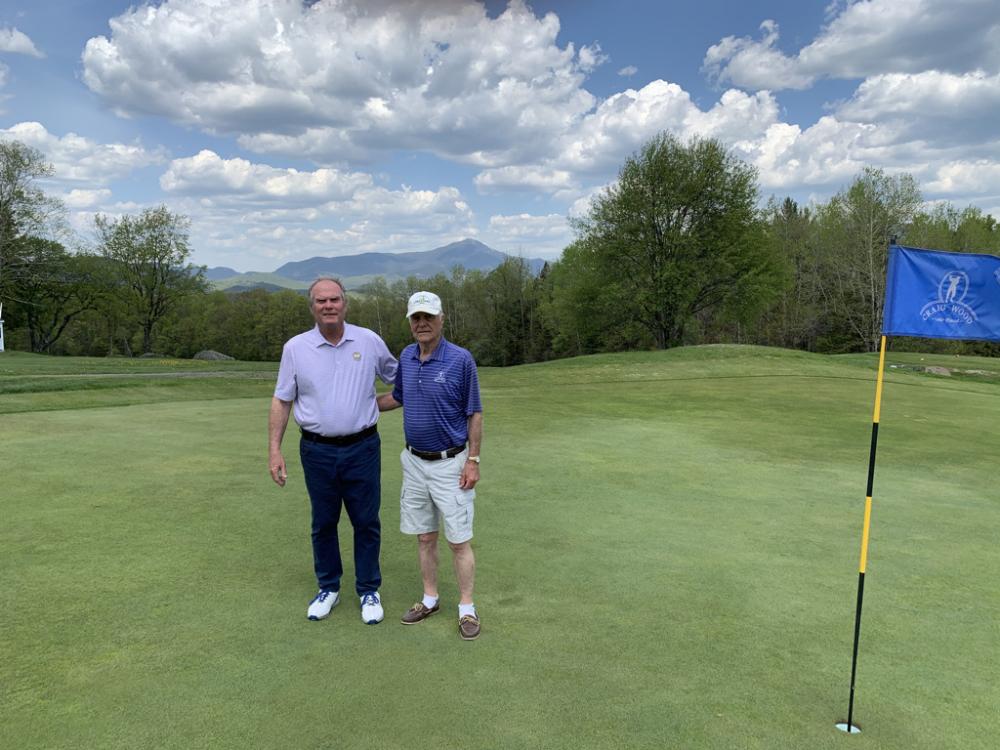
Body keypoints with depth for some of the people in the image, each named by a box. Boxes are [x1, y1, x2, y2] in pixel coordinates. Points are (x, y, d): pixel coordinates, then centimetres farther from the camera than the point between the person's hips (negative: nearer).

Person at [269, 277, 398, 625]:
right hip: (318, 452, 1)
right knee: (323, 523, 13)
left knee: (366, 523, 8)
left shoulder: (369, 341, -3)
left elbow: (399, 379, 13)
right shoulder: (295, 348, -2)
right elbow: (281, 401, 2)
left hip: (362, 448, 0)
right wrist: (274, 449, -2)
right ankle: (328, 588, 32)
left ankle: (369, 591, 24)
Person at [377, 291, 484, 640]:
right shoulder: (406, 358, 2)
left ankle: (467, 608, 16)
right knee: (424, 536, 14)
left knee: (459, 540, 2)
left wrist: (473, 460, -13)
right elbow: (397, 398, 19)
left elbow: (474, 414, -10)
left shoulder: (461, 359, -15)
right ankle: (430, 599, 29)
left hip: (450, 464, -5)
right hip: (414, 463, 5)